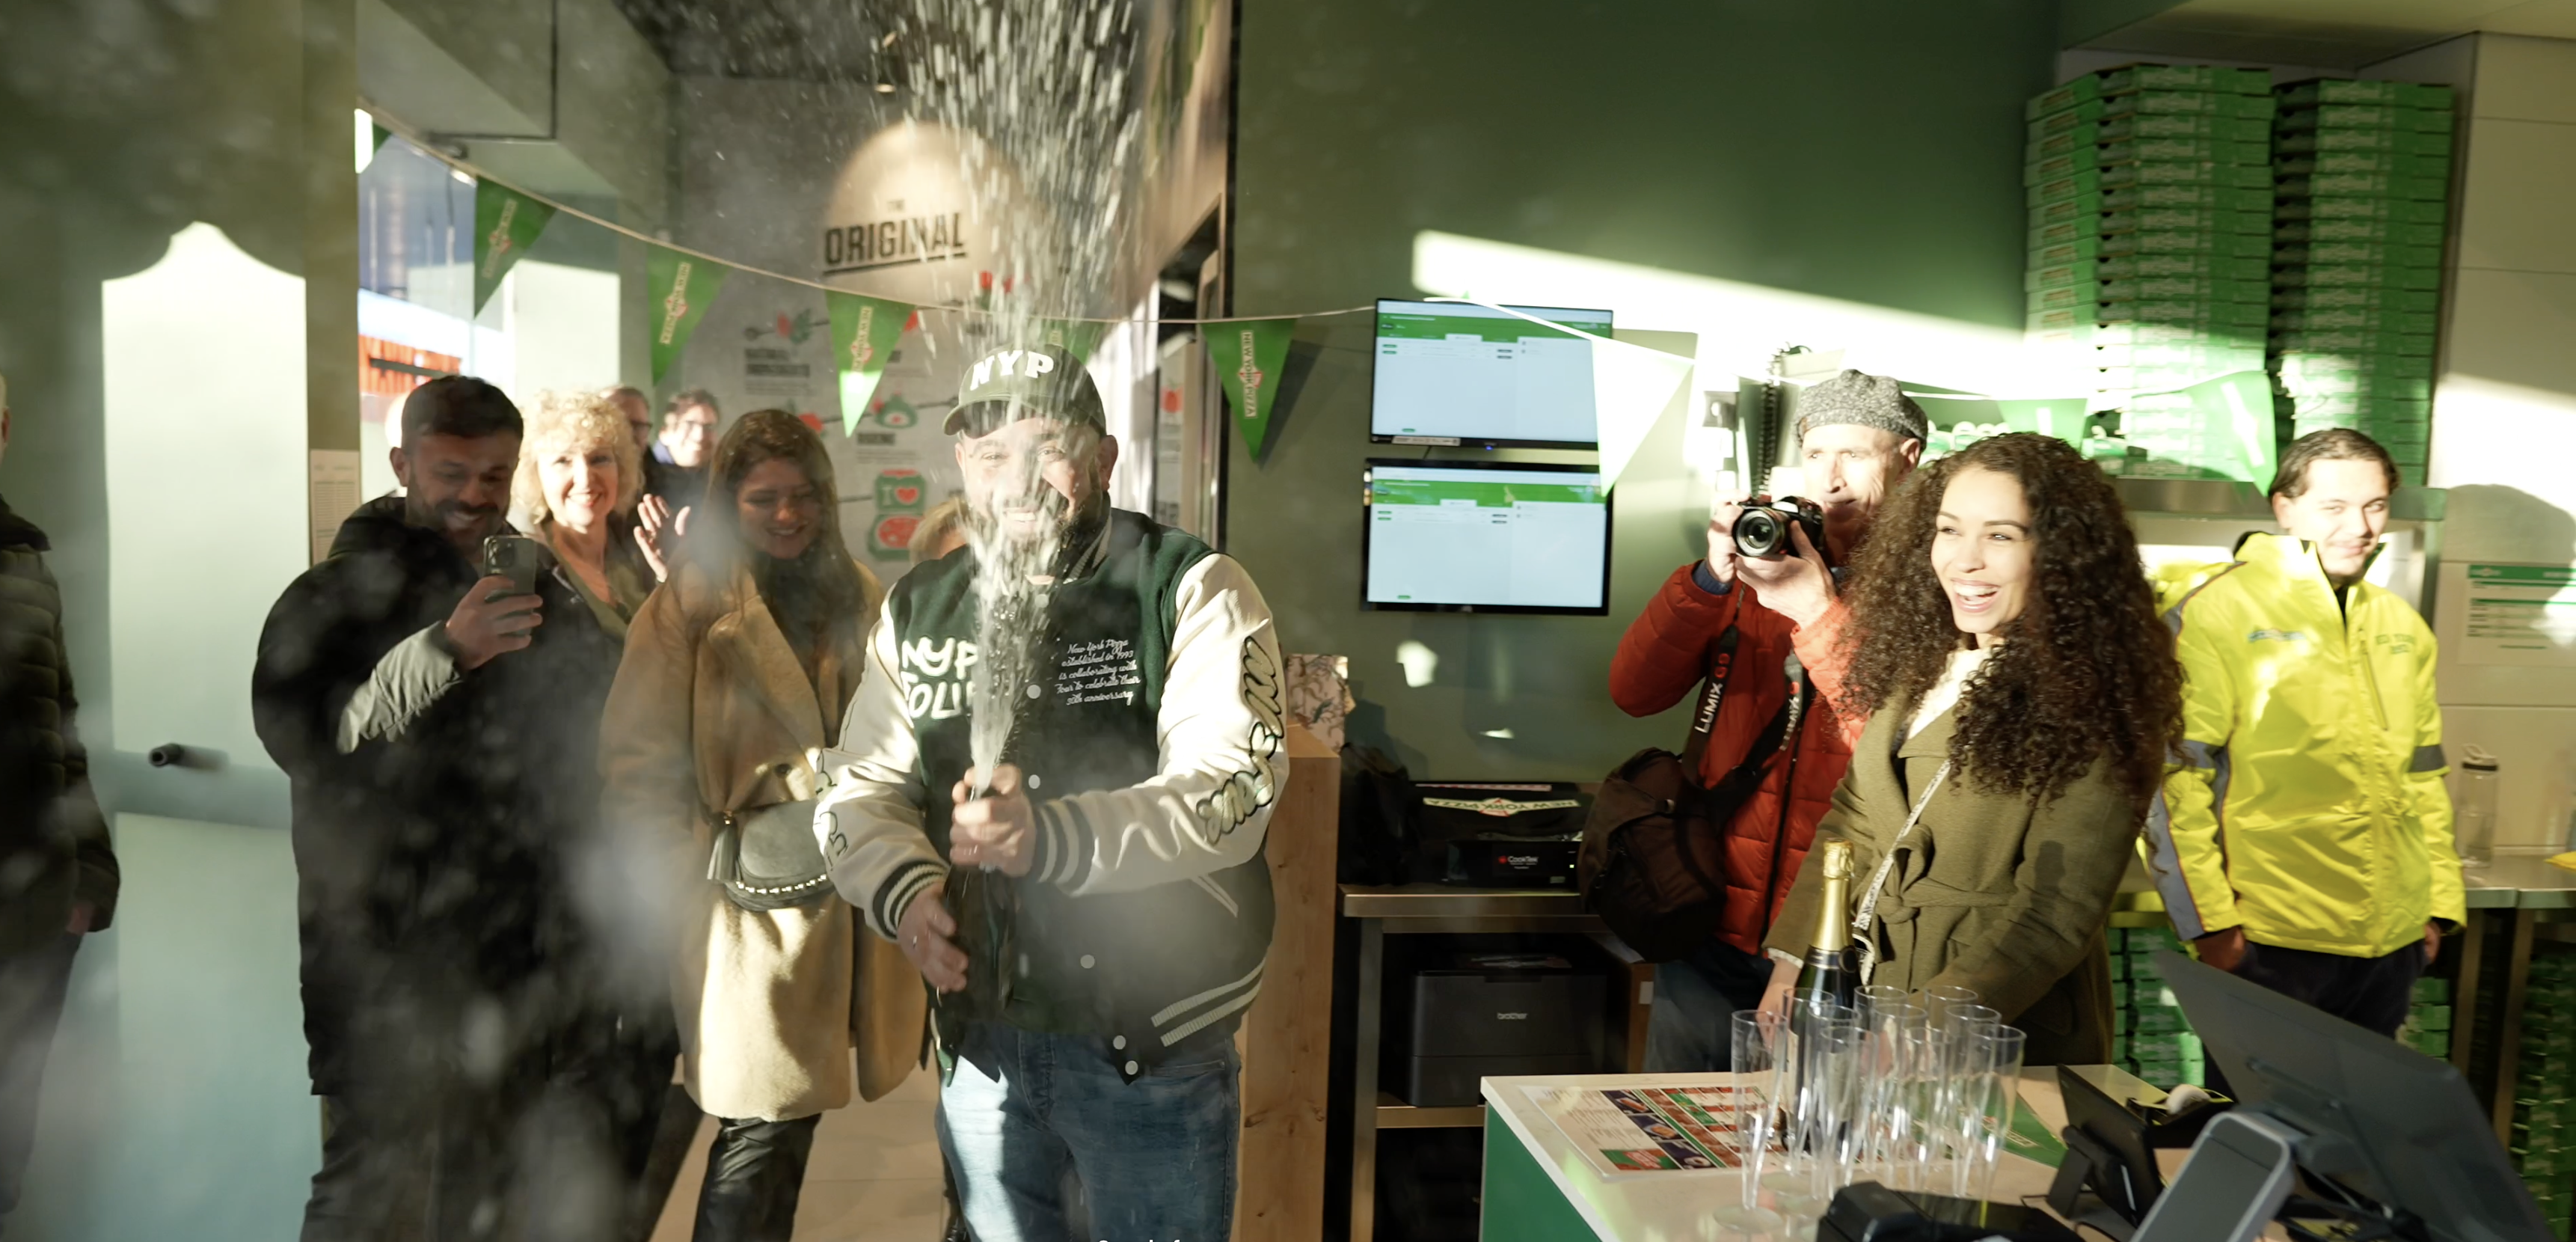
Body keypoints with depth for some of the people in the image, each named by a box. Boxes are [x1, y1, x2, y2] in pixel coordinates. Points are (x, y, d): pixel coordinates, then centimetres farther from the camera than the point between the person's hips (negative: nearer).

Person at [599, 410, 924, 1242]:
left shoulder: (856, 596, 11)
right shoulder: (689, 605, -4)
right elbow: (639, 762, -7)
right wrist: (703, 863, -13)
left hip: (844, 897, 5)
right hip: (752, 905, -5)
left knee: (791, 1114, 15)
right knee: (760, 1132, 2)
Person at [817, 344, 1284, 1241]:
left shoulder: (1193, 591, -10)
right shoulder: (919, 609, 7)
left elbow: (1231, 789, -22)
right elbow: (862, 791, 5)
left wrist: (1054, 838, -37)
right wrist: (903, 887, -17)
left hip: (1152, 1040, -4)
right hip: (979, 1032, 5)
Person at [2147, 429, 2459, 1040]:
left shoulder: (2401, 626, 11)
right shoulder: (2217, 613, -9)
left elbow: (2424, 774, 18)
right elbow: (2175, 779, -13)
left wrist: (2440, 901, 13)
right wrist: (2209, 919, -15)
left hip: (2393, 942, 6)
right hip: (2270, 944, -6)